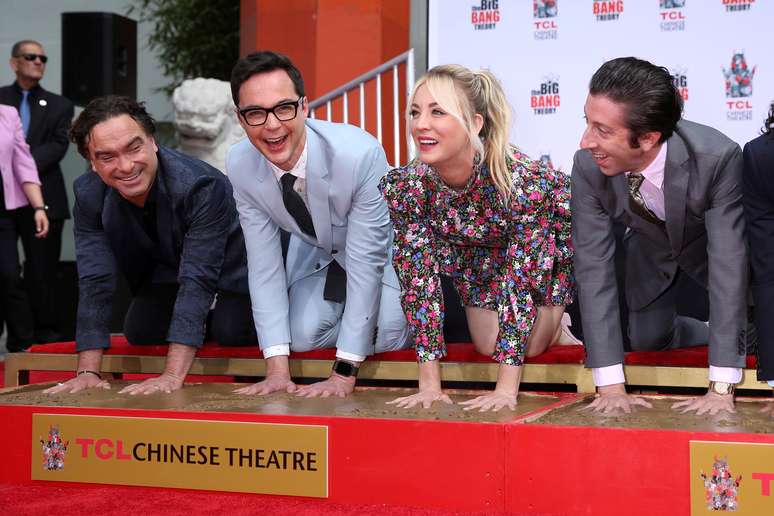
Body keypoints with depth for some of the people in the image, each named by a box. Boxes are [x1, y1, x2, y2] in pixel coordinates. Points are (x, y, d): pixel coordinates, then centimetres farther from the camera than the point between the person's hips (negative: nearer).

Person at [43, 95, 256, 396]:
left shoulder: (202, 186, -40)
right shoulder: (88, 195, -24)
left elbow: (198, 278, -43)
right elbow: (95, 281, -21)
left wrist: (172, 377, -49)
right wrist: (88, 373, -28)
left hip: (230, 265, -5)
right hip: (167, 266, 5)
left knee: (232, 332, -23)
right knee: (140, 332, -8)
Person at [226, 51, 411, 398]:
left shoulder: (361, 154, -39)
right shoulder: (240, 166, -24)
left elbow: (366, 260, -33)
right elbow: (264, 263, -18)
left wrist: (344, 373, -31)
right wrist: (277, 369, -23)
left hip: (379, 249, -3)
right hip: (314, 250, 4)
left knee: (387, 335, -23)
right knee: (304, 335, -15)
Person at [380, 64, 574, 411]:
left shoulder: (523, 178, -43)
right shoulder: (405, 187, -31)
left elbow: (520, 281, -40)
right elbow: (418, 280, -26)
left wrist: (506, 389, -41)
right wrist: (429, 384, -29)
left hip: (553, 237, -3)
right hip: (477, 250, 3)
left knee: (531, 345, -15)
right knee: (488, 345, -2)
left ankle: (555, 316, 19)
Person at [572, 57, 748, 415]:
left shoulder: (718, 158, -42)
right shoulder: (588, 167, -33)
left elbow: (729, 263, -41)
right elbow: (594, 267, -29)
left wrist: (721, 389, -42)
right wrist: (610, 386, -33)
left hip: (709, 242, -2)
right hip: (651, 247, 2)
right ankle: (720, 335, 37)